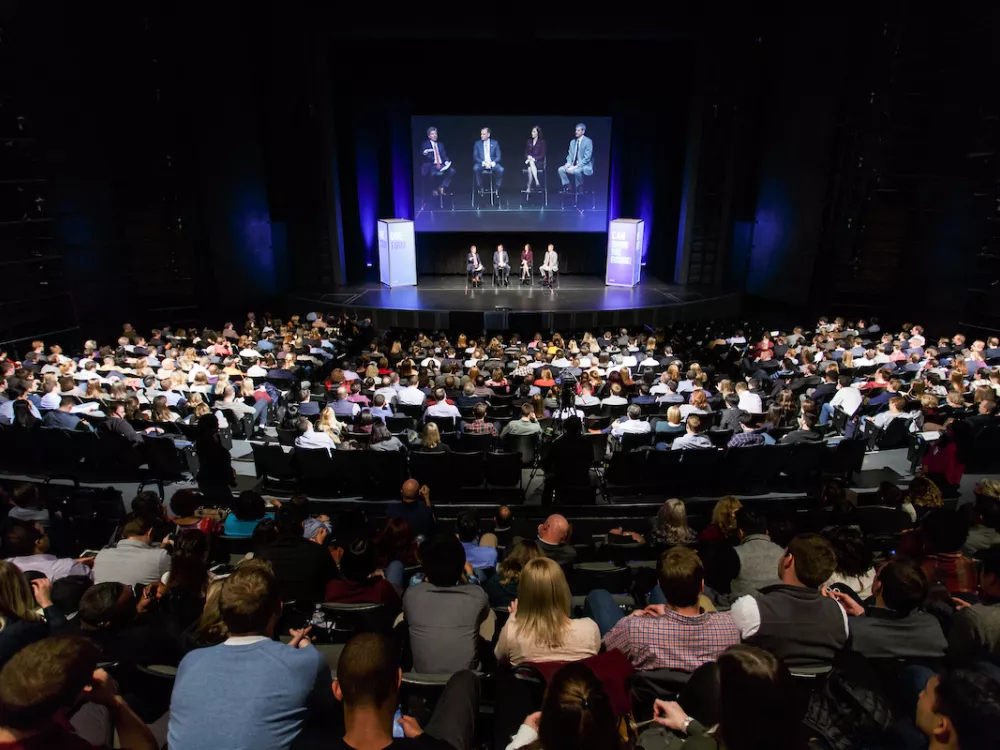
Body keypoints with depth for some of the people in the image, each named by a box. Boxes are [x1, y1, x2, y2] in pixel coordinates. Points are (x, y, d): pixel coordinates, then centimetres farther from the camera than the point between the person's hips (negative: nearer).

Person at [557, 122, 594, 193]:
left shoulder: (588, 141, -9)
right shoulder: (572, 142, 12)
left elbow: (587, 157, -16)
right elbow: (570, 155, 14)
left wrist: (576, 166, -24)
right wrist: (568, 163, -9)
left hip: (584, 165, -7)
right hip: (573, 164, 7)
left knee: (576, 171, -37)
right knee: (561, 169, -15)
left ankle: (579, 189, -16)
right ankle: (567, 187, -5)